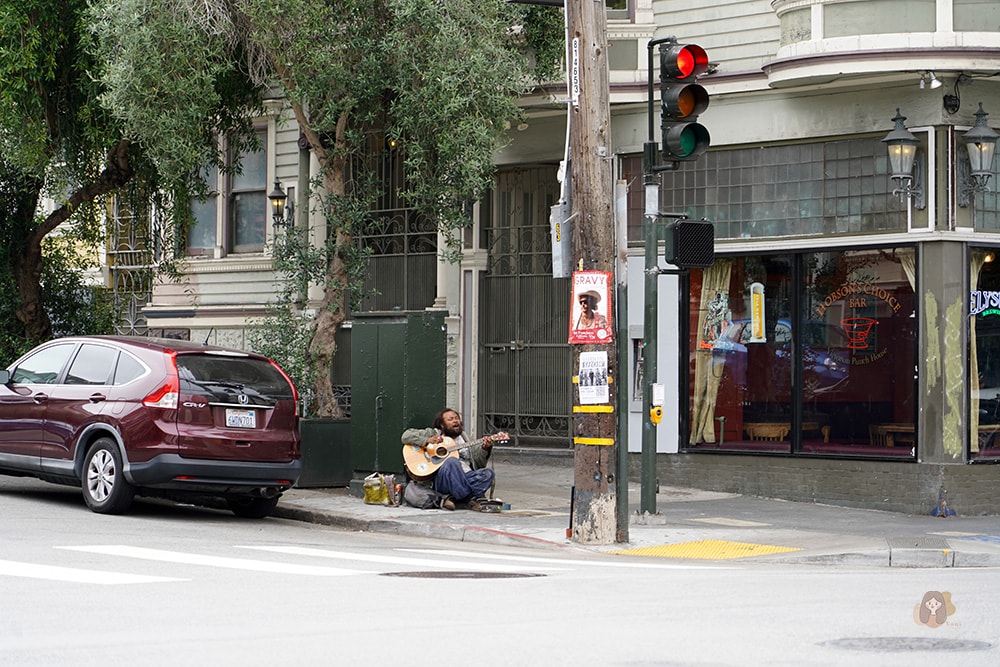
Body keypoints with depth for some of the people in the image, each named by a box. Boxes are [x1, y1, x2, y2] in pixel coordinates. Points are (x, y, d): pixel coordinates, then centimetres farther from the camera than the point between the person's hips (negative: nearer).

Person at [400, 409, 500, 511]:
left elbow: (479, 464, 18)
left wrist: (485, 449, -1)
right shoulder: (433, 433, 14)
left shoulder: (464, 438, 24)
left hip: (466, 478, 4)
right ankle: (469, 499, -31)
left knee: (487, 473, -22)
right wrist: (428, 441, -10)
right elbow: (406, 436, 3)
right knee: (452, 462, -35)